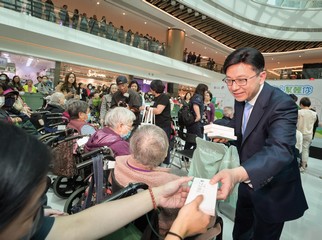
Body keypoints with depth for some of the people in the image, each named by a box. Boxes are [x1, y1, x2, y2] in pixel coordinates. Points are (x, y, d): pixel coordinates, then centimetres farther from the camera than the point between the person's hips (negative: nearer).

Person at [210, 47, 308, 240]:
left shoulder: (282, 104, -27)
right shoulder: (241, 98, -4)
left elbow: (280, 150, -42)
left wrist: (237, 173, -60)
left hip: (273, 190, -6)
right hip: (248, 182, 6)